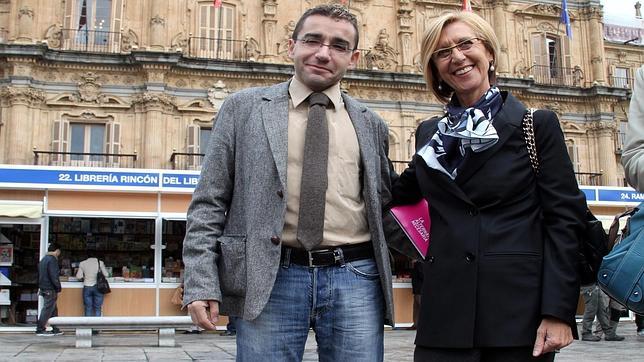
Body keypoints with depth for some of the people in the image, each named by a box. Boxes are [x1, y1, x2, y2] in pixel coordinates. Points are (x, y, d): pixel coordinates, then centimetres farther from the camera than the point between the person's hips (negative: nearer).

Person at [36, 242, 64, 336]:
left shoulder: (43, 259, 17)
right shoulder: (52, 260, -14)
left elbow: (40, 275, 21)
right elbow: (54, 276, -20)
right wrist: (58, 288, -13)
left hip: (44, 289, 10)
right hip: (50, 290, -10)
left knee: (54, 310, 14)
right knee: (47, 309, -6)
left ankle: (55, 329, 16)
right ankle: (40, 329, -5)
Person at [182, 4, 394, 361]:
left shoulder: (370, 125, 13)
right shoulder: (243, 109, 6)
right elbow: (209, 202, 3)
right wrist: (202, 282, -6)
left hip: (355, 279, 2)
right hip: (268, 279, -2)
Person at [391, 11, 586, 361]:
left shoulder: (538, 124, 2)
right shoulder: (428, 133, 12)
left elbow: (564, 217, -3)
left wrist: (559, 312, -11)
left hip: (519, 309, -3)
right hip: (445, 311, 3)